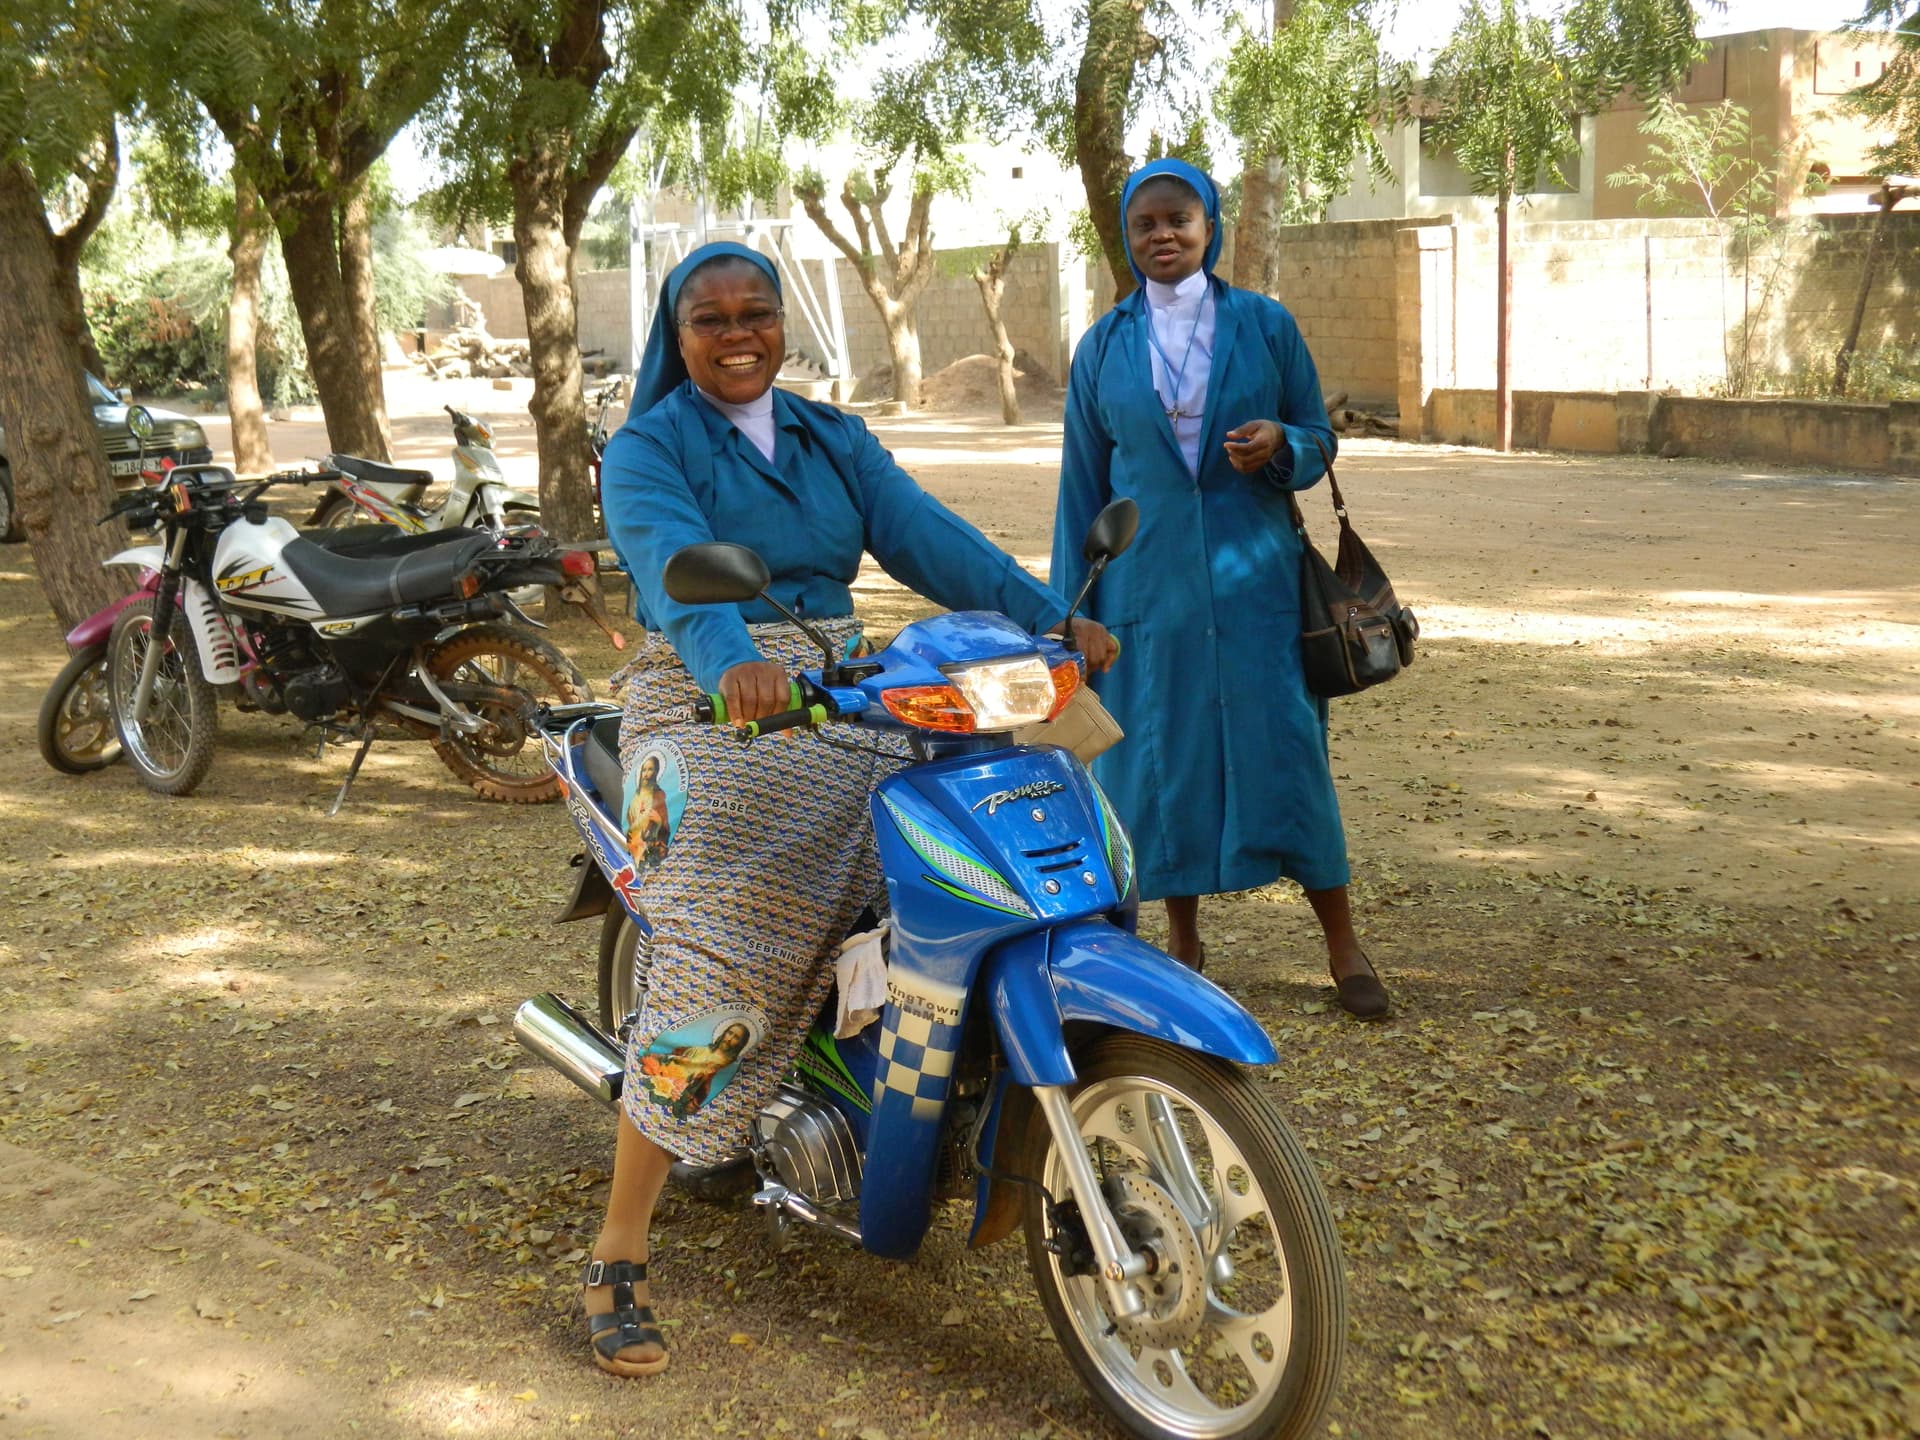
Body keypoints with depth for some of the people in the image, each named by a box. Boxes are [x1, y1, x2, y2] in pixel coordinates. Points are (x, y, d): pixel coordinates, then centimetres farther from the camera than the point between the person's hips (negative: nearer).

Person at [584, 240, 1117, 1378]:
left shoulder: (834, 439, 18)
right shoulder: (649, 447, 2)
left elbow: (926, 534, 4)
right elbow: (673, 560, -19)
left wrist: (1049, 614, -12)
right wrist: (730, 660, -40)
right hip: (710, 709, -5)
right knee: (717, 970, -17)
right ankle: (620, 1259, -10)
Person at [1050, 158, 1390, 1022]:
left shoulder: (1265, 325, 3)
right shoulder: (1103, 348, 6)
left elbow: (1318, 436, 8)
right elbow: (1083, 482, 8)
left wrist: (1281, 445, -17)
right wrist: (1070, 612, 5)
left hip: (1253, 575, -1)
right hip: (1148, 583, 1)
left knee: (1285, 750, -2)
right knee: (1162, 755, 5)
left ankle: (1342, 944, 11)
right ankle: (1182, 939, 21)